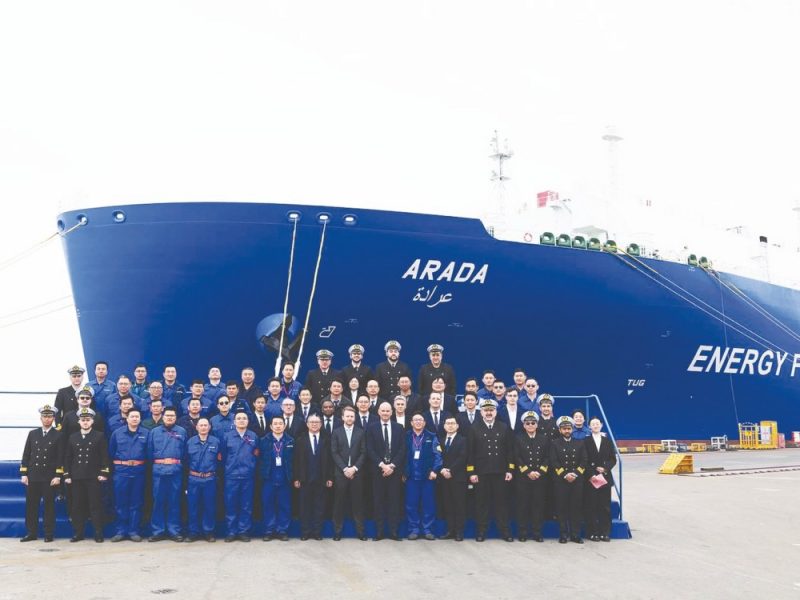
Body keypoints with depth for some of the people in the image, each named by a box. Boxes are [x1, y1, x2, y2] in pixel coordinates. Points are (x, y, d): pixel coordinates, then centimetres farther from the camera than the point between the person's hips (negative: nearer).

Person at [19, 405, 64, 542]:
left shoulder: (58, 436, 1)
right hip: (33, 476, 3)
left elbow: (60, 458, -3)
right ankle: (31, 533, 14)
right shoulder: (32, 433, 10)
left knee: (49, 506, 1)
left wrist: (58, 476, -10)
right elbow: (26, 455, 9)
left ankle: (49, 534, 8)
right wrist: (24, 474, 2)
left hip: (50, 478, -3)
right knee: (31, 506, 5)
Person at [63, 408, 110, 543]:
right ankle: (78, 533, 12)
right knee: (77, 506, 4)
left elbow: (105, 456, -1)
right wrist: (67, 475, 5)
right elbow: (67, 457, 12)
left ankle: (98, 534, 3)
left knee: (95, 505, -1)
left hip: (93, 477, -3)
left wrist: (104, 473, -9)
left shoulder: (100, 436, 3)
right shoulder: (72, 437, 13)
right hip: (76, 477, 3)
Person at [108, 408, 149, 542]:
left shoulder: (146, 433, 3)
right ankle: (121, 531, 12)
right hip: (121, 471, 0)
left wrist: (143, 465, 1)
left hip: (139, 471, 0)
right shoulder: (117, 433, 5)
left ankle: (134, 531, 11)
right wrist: (117, 463, 7)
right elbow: (111, 452, 9)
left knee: (136, 502, 4)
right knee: (120, 502, 3)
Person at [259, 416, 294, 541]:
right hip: (269, 479, 0)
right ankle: (269, 531, 13)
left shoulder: (291, 441, 3)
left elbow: (294, 460, 2)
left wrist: (293, 477, -2)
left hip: (284, 479, 0)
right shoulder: (264, 441, 3)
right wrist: (261, 475, -5)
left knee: (284, 506, 4)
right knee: (268, 505, 4)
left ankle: (282, 531, 12)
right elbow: (260, 459, 1)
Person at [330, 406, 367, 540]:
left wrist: (354, 468, -10)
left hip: (356, 472, 1)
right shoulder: (336, 432, 5)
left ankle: (360, 531, 8)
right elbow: (334, 453, -1)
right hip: (340, 473, 0)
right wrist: (344, 469, -10)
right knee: (339, 503, 2)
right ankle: (337, 531, 9)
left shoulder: (361, 432, 7)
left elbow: (363, 453, 2)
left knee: (357, 503, 3)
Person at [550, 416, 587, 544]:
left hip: (577, 480, 2)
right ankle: (563, 534, 7)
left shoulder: (580, 443, 11)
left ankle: (575, 534, 9)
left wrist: (575, 474, -9)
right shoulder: (555, 444, 5)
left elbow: (584, 461, 4)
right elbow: (554, 462, -3)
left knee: (576, 508, 2)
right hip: (561, 481, -2)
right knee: (562, 508, 0)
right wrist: (565, 475, -13)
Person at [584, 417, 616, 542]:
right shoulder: (585, 442, 2)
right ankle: (593, 533, 3)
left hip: (605, 477, 3)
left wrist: (605, 468, -9)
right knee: (592, 507, -1)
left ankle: (605, 533, 9)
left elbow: (613, 459, 8)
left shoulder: (608, 441, 11)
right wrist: (591, 475, -12)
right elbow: (584, 461, -3)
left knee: (605, 506, 3)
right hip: (590, 478, -3)